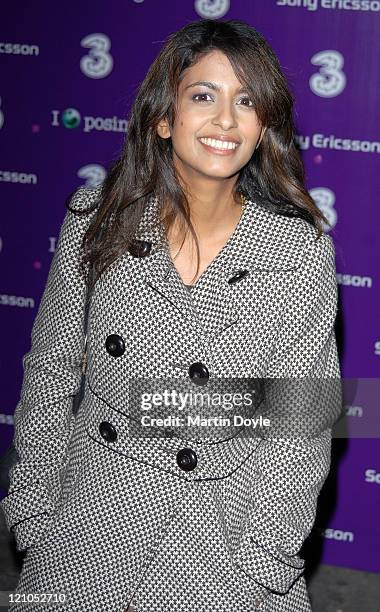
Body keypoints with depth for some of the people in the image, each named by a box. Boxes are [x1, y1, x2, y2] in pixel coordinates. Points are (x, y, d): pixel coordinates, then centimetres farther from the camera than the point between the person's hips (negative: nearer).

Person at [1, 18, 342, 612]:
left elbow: (300, 424, -10)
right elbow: (50, 368, 2)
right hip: (90, 513, 2)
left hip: (227, 521, -2)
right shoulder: (98, 218, -6)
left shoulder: (302, 251, -12)